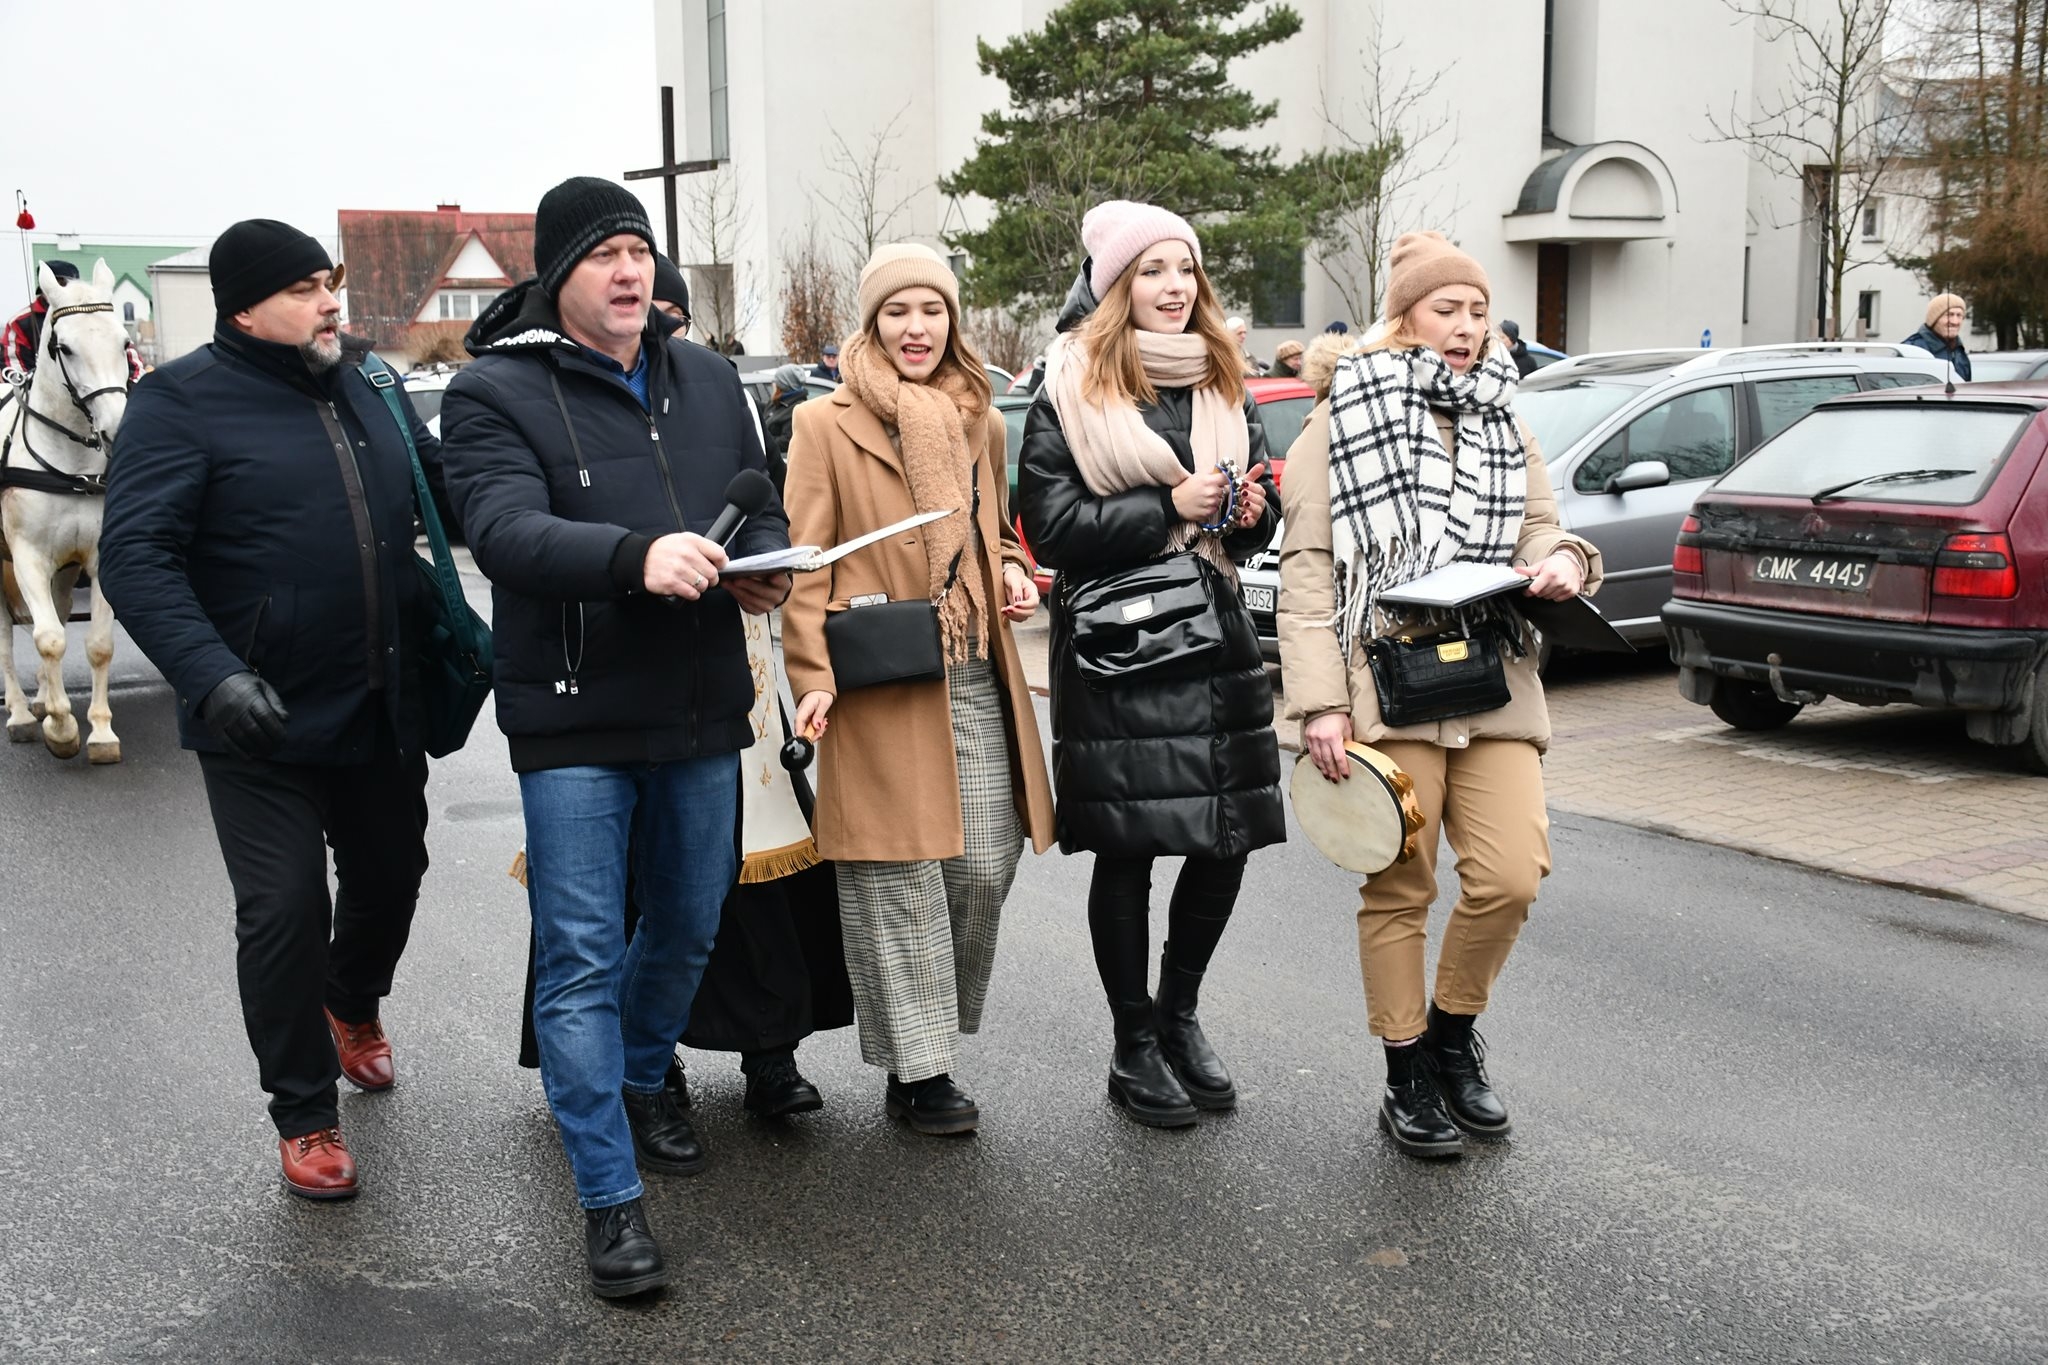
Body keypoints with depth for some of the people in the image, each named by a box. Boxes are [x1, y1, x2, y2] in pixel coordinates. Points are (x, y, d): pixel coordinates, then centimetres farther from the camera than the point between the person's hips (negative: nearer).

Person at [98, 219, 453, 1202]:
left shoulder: (371, 393, 8)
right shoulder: (181, 402, -10)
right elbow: (135, 555, -18)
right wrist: (209, 674, -32)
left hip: (384, 709, 6)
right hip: (262, 717, -6)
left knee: (392, 871, 19)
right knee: (285, 911, -2)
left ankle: (354, 1006, 51)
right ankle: (304, 1115, 18)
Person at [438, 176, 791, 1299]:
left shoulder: (707, 380, 10)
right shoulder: (495, 393, -7)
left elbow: (761, 502, 14)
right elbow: (505, 528, -22)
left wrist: (765, 565, -10)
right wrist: (636, 555, -40)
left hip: (702, 711, 6)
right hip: (573, 722, -5)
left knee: (688, 927, 19)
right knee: (581, 957, -3)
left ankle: (640, 1080, 45)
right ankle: (609, 1197, 7)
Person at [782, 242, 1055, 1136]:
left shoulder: (980, 422, 16)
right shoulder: (827, 424, 0)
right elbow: (805, 564, -3)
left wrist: (1010, 573, 7)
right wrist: (813, 677, -12)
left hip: (976, 680, 5)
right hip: (880, 687, -5)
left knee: (985, 868, 4)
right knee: (901, 882, -2)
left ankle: (933, 1034, 24)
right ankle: (917, 1070, 9)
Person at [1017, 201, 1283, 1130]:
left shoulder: (1224, 385, 14)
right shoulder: (1072, 389, -3)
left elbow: (1260, 510, 20)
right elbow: (1051, 524, -10)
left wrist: (1249, 511, -3)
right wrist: (1170, 506, -17)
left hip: (1216, 635, 5)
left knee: (1229, 839, 6)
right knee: (1126, 852, 2)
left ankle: (1179, 1014, 29)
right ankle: (1133, 1046, 19)